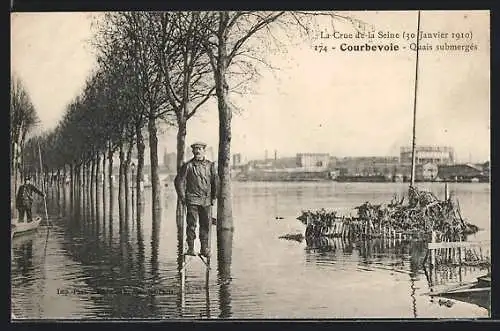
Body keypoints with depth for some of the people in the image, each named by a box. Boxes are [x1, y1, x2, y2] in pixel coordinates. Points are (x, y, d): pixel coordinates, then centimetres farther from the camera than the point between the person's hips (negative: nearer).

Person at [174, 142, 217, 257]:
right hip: (192, 199, -2)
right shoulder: (188, 166, 1)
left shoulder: (210, 165, 8)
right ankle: (190, 248, 4)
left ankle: (204, 248, 12)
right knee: (191, 224, -4)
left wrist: (214, 197, 9)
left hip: (207, 200, 3)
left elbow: (215, 182, 13)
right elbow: (179, 181, 3)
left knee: (206, 224, 4)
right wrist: (182, 197, -1)